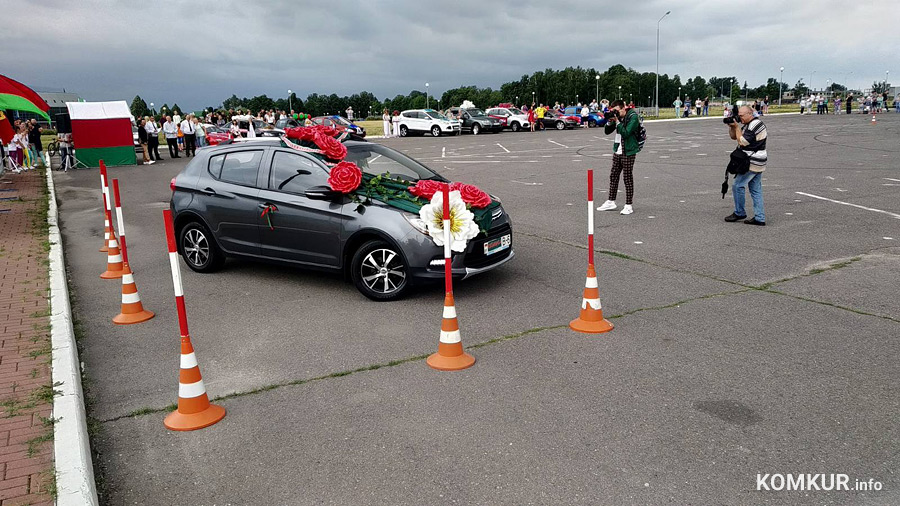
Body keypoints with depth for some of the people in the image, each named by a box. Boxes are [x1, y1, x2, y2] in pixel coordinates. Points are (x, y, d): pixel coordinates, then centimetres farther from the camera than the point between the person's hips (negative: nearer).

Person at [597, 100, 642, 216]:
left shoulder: (633, 117, -13)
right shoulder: (618, 117, 7)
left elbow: (626, 133, -23)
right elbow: (607, 131, 9)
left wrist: (617, 121, -22)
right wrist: (609, 121, -8)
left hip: (628, 152, -7)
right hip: (617, 151, 7)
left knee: (627, 178, -3)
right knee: (613, 175, 11)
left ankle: (628, 206, 2)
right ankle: (611, 202, 21)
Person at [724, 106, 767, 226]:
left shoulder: (755, 125, -17)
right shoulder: (747, 124, 13)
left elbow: (742, 142, -19)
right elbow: (733, 136, 17)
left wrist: (737, 127, -11)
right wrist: (731, 126, 0)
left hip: (752, 163, -10)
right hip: (757, 163, 10)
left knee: (738, 185, -4)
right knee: (756, 190, 8)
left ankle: (739, 213, 7)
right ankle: (759, 218, 9)